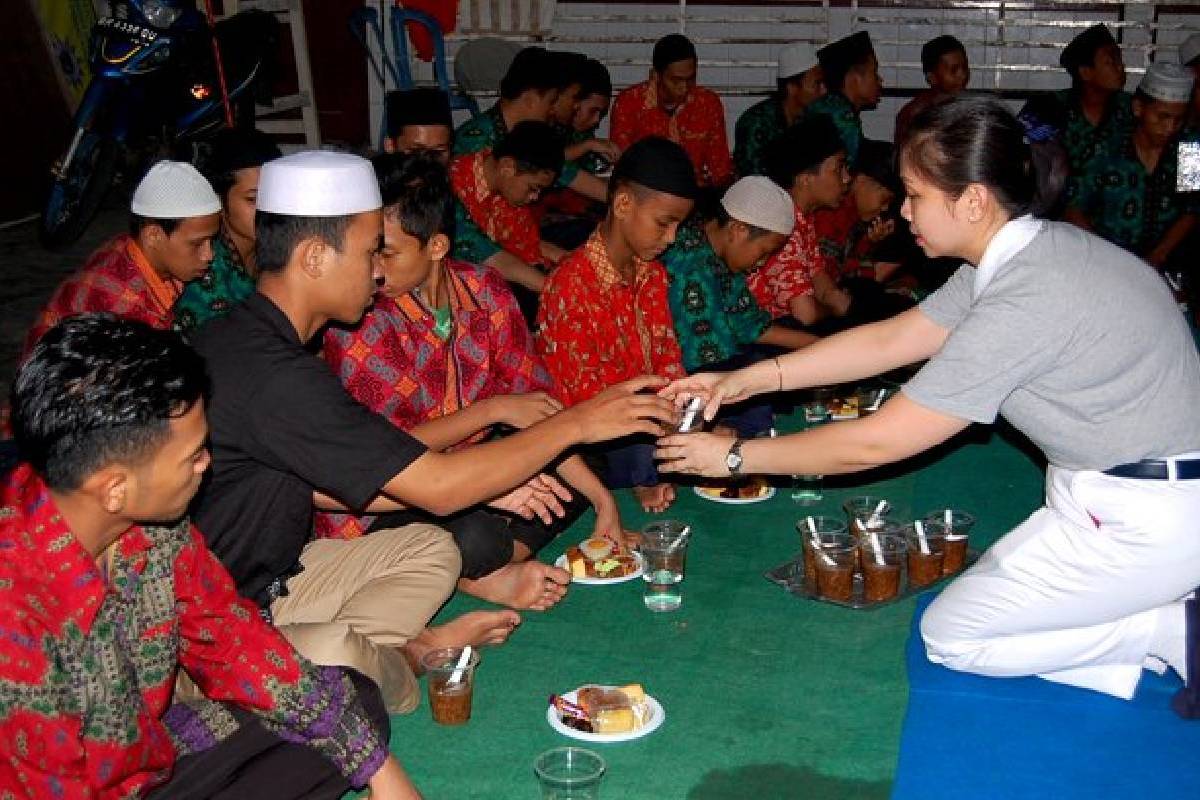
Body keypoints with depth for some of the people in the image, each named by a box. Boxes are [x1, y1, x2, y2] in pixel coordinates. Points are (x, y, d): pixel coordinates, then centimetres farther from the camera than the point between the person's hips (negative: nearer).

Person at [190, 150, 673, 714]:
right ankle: (398, 660, -3)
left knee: (432, 549, 13)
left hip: (273, 577, 9)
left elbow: (311, 485, 9)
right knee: (336, 659, -35)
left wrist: (482, 485, 5)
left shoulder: (245, 338, 3)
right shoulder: (273, 375, -29)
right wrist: (576, 423, -14)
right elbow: (438, 488, -24)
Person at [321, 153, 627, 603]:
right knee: (475, 539, -34)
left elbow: (535, 405, -1)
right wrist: (493, 410, -20)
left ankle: (475, 569, -9)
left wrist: (603, 499, -8)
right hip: (378, 508, -6)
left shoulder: (484, 291, -5)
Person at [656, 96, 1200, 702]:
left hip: (1148, 516, -9)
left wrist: (735, 457, -11)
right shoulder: (1033, 249, 2)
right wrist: (749, 379, 3)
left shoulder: (1025, 301, -28)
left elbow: (876, 442, -23)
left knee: (953, 636, 0)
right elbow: (891, 339, 8)